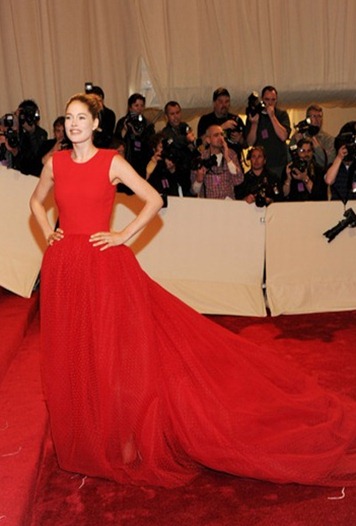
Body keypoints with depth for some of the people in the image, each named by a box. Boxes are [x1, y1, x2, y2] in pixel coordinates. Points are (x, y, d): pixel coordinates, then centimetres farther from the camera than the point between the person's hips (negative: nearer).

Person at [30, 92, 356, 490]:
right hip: (63, 267, 4)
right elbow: (36, 200, 24)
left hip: (104, 266, -4)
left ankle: (126, 441, 15)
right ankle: (80, 439, 28)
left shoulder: (111, 162, -3)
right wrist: (47, 231, 8)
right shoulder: (55, 163, 8)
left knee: (114, 352, -1)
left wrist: (123, 236, -7)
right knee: (71, 355, 11)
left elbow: (154, 200, -2)